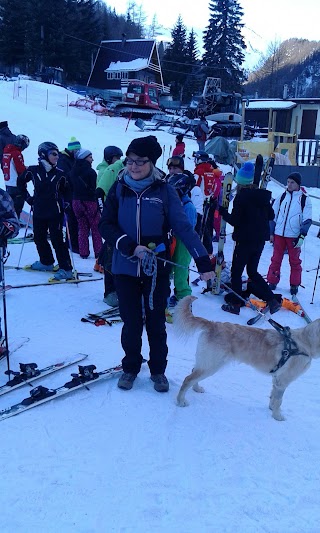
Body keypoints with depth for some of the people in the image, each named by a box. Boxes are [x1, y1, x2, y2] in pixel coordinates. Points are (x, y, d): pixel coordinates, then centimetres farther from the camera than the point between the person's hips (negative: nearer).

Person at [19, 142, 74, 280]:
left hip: (55, 213, -3)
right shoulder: (33, 170, -2)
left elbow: (66, 190, 9)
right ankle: (46, 262, 36)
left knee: (57, 240, -7)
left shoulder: (59, 174, -4)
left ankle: (66, 269, -5)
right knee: (39, 238, 15)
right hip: (39, 212, 3)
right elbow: (21, 182, 14)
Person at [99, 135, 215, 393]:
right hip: (126, 267, 1)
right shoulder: (119, 189, -1)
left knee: (156, 321, 10)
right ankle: (130, 367, 30)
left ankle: (158, 370, 29)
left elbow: (183, 227, -10)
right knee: (131, 321, 9)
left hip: (157, 268, -1)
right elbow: (106, 225, -3)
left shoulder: (164, 190, -6)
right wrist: (130, 247, -18)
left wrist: (203, 261, -18)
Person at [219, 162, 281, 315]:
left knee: (236, 271, 6)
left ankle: (235, 304, 11)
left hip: (245, 240, -7)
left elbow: (234, 220, -17)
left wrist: (222, 211, -2)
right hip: (260, 240, 7)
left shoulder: (242, 196, -14)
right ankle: (272, 300, 13)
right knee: (252, 272, 18)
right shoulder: (263, 195, 6)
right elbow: (271, 216, 14)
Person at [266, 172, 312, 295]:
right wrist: (271, 232, 9)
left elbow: (307, 220, -3)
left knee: (294, 261, 7)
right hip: (279, 234, 3)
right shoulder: (282, 197, 7)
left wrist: (302, 236, -11)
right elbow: (273, 215, 12)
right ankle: (272, 281, 17)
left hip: (294, 236, -2)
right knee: (276, 259, 7)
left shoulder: (305, 199, -2)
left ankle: (294, 285, 18)